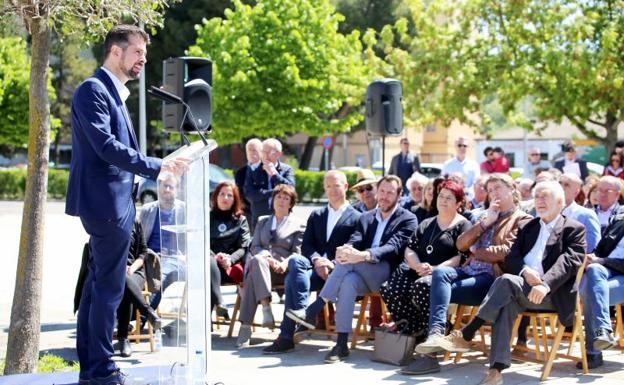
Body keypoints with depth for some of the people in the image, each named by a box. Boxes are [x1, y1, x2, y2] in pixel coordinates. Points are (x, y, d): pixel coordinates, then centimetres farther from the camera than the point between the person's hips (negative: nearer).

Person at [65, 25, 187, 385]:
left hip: (114, 203, 10)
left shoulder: (114, 93, 17)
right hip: (106, 203, -10)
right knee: (110, 287, -6)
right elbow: (105, 146, -24)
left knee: (99, 286, 13)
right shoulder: (93, 90, -14)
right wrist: (157, 166, -23)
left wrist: (161, 171, 13)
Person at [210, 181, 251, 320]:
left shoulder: (240, 221, 22)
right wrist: (215, 256, -12)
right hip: (206, 261, 1)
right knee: (210, 262, -39)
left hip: (230, 267, 0)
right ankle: (219, 303, -56)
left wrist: (230, 259, -13)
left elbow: (244, 247, 9)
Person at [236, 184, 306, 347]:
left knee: (253, 276, -35)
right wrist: (268, 258, -9)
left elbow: (297, 252, 6)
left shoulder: (298, 224, 16)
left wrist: (284, 263, -16)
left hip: (282, 270, -3)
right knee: (257, 260, -37)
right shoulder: (262, 221, 26)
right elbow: (255, 247, 13)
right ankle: (266, 307, -46)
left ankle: (246, 326, -42)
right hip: (261, 265, 3)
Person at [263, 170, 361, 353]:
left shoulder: (356, 218, 9)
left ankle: (287, 337, -28)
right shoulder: (316, 215, 25)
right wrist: (317, 260, -10)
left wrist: (333, 264, -19)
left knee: (292, 279, -28)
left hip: (338, 271, -4)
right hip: (316, 265, 4)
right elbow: (306, 245, 12)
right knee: (295, 260, -32)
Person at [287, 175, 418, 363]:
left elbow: (393, 247, -14)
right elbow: (355, 241, 4)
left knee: (349, 261, -31)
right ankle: (341, 345, -35)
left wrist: (363, 255, -32)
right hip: (365, 278, 4)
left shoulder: (407, 219, 4)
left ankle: (314, 310, -29)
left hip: (388, 276, -4)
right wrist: (345, 249, -24)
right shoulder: (366, 218, 21)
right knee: (349, 280, -34)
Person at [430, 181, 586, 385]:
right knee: (507, 303, -32)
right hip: (521, 290, 4)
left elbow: (569, 261, -8)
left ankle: (465, 335, -29)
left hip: (552, 294, -4)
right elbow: (511, 258, 13)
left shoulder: (574, 229, 9)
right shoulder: (528, 227, 25)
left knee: (506, 281, -31)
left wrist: (545, 285, -26)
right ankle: (496, 368, -41)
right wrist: (525, 271, -12)